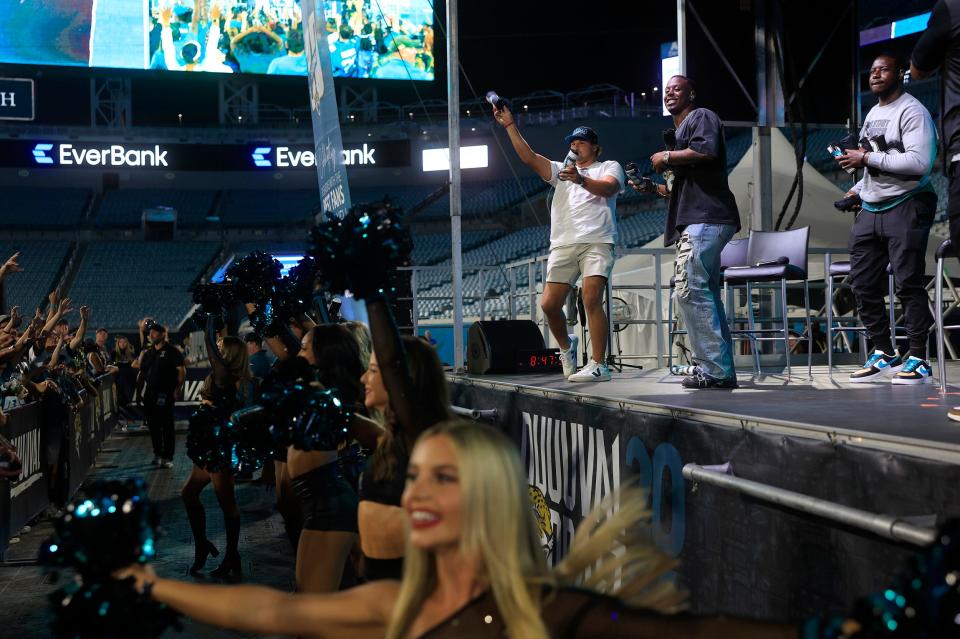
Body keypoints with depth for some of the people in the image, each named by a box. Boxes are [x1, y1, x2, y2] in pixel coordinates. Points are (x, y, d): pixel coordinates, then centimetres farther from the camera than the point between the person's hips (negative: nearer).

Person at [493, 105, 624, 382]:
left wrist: (581, 180, -24)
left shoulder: (609, 167, 17)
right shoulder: (561, 170, 30)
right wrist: (510, 126, 7)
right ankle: (566, 346, 23)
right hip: (563, 244, 5)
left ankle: (599, 365, -17)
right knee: (549, 304, -3)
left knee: (591, 299, -19)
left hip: (597, 242, -5)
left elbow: (608, 188, -7)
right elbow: (529, 157, 16)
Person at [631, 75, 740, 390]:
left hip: (705, 219, -11)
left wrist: (666, 157, -9)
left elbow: (705, 151, -22)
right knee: (705, 295, 9)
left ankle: (714, 369, -18)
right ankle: (721, 369, 11)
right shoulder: (679, 130, 31)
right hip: (696, 221, 11)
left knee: (689, 291, -17)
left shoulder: (701, 117, 1)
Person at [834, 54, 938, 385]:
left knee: (908, 283, -9)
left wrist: (868, 158, -19)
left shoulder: (912, 111, -8)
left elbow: (919, 162, -21)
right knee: (863, 283, 7)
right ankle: (884, 354, 17)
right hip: (870, 209, 9)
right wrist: (859, 188, 13)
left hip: (906, 207, -9)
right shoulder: (873, 113, 19)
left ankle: (918, 360, -2)